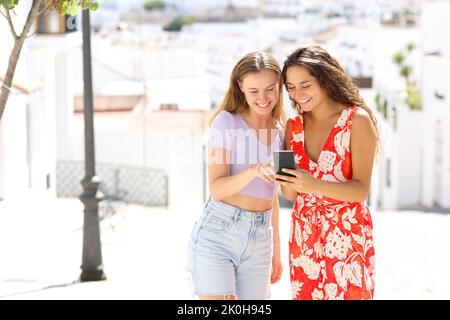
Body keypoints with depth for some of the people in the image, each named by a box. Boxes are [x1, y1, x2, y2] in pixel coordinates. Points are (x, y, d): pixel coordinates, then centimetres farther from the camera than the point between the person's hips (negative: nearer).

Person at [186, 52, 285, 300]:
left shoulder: (279, 132, 12)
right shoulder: (227, 122, -4)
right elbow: (217, 189, -12)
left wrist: (276, 251, 23)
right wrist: (253, 171, -29)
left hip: (260, 240, 5)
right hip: (217, 234, -5)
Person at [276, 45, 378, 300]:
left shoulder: (357, 120, -9)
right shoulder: (294, 125, 6)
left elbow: (361, 190, -14)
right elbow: (291, 194, 6)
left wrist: (315, 185, -30)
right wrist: (285, 179, -16)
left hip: (347, 236, -4)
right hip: (304, 235, 5)